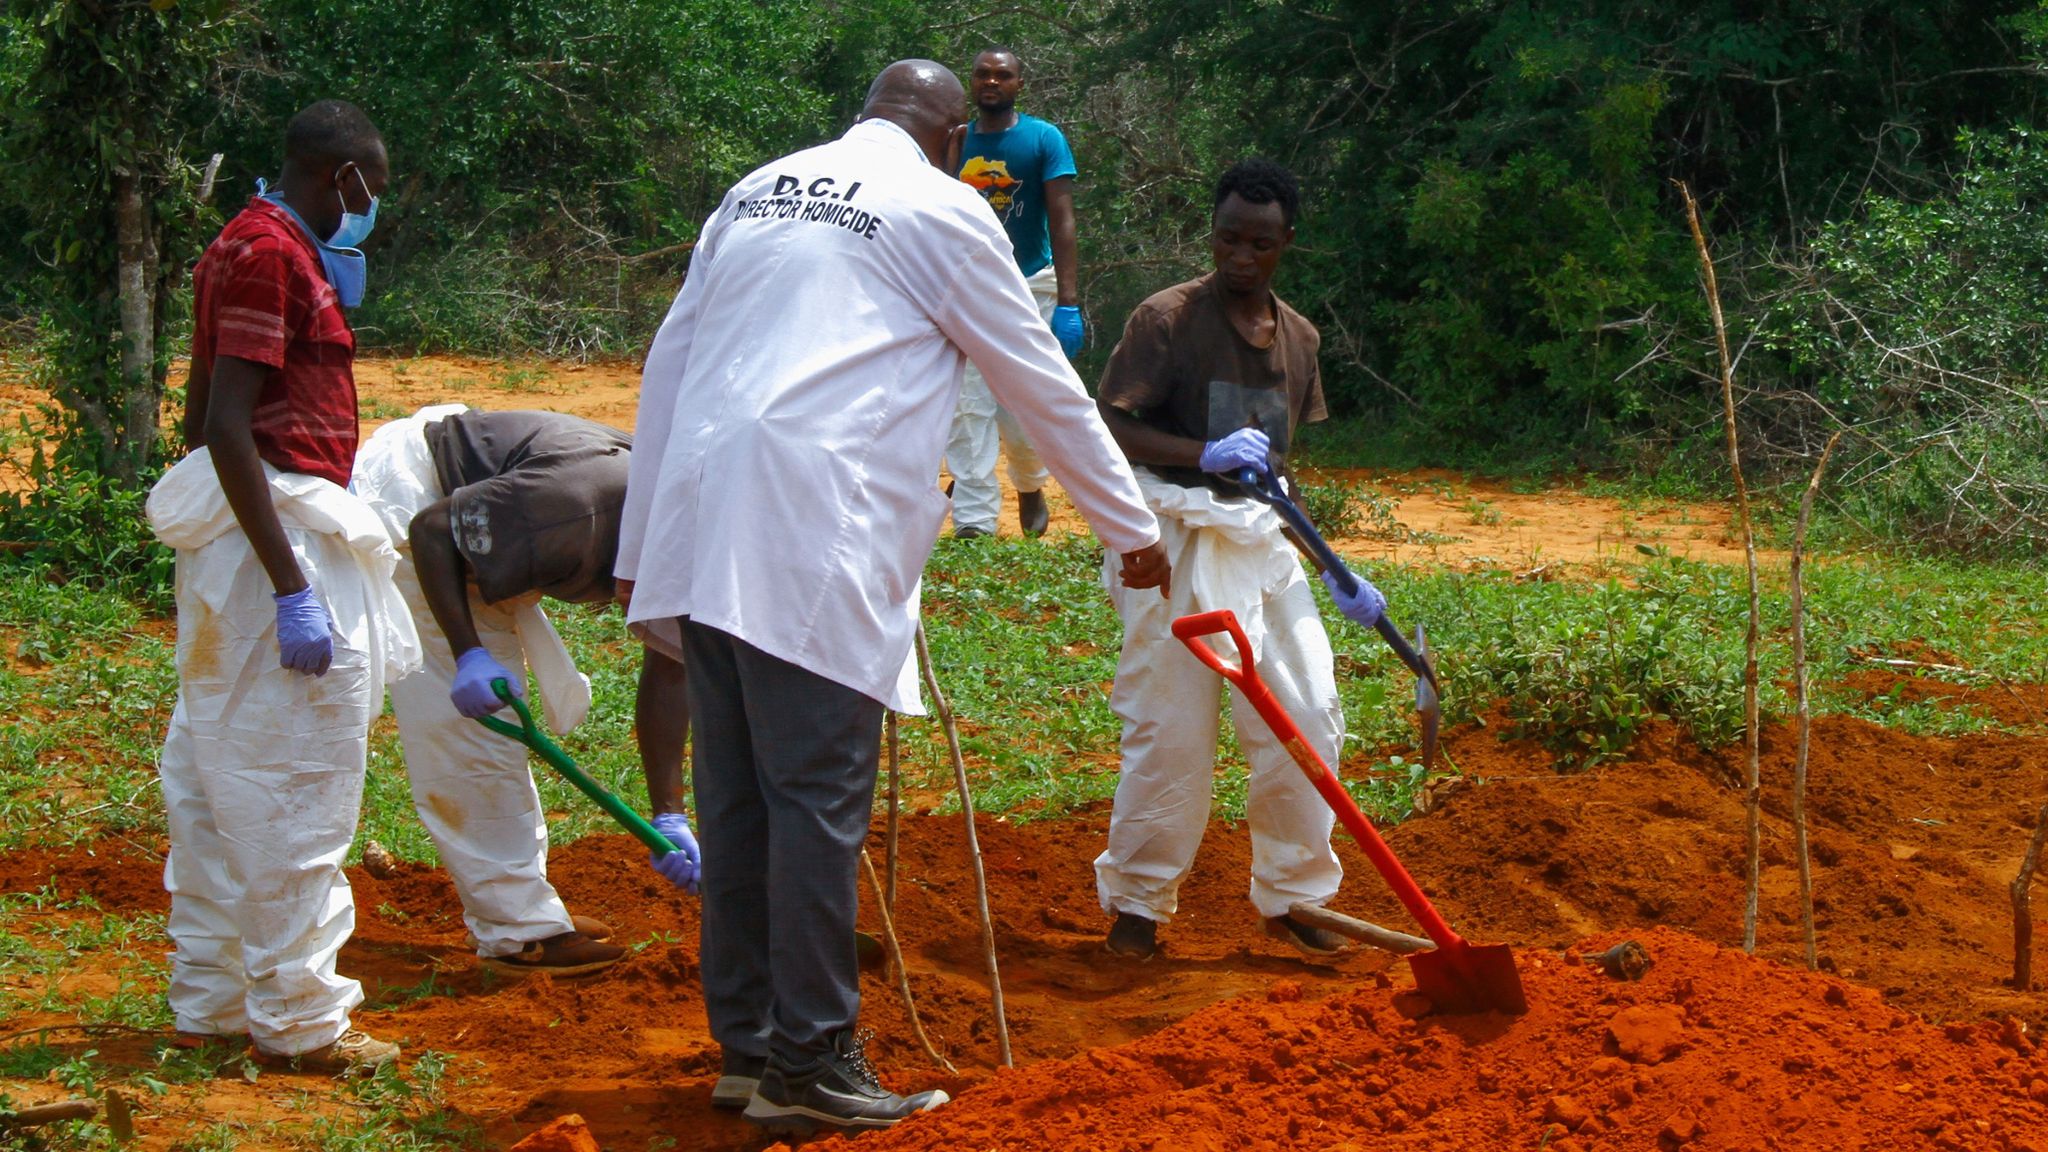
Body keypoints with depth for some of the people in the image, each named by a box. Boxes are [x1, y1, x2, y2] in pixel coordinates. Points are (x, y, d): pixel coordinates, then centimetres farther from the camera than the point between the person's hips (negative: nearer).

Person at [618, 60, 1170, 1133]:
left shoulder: (756, 192, 21)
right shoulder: (941, 209, 3)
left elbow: (668, 362, 21)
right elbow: (1040, 381, 8)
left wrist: (645, 549, 25)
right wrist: (1131, 528, 19)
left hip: (701, 524, 7)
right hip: (812, 538, -7)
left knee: (735, 795, 11)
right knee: (819, 796, -3)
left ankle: (747, 1044, 19)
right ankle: (810, 1064, -1)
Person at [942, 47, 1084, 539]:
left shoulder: (1044, 139, -3)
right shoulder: (955, 142, 6)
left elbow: (1061, 222, -9)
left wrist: (1068, 304, -17)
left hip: (1029, 287, -2)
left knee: (1022, 414, 0)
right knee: (968, 412, -7)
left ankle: (1030, 486, 30)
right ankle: (973, 522, -6)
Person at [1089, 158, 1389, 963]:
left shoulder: (1297, 338, 11)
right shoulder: (1169, 318, -9)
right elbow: (1108, 425, -14)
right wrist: (1205, 453, -28)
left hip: (1260, 540, 6)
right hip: (1177, 537, -6)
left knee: (1306, 716, 3)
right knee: (1173, 729, -3)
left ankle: (1289, 896, 18)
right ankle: (1137, 903, 13)